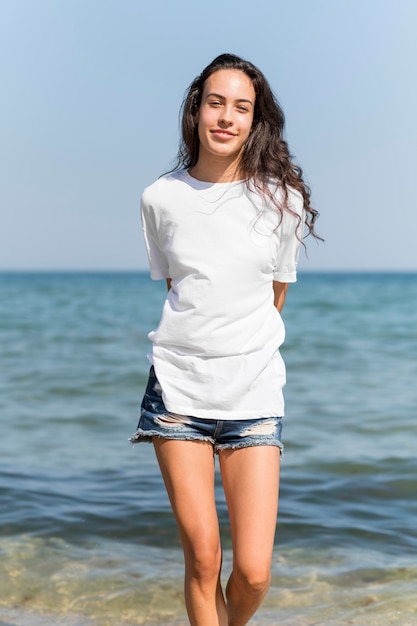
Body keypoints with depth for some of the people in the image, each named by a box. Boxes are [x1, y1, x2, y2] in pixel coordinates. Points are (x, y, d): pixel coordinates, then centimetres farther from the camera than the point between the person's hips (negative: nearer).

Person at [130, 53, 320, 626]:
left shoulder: (281, 200, 0)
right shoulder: (161, 198, 3)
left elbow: (275, 298, 10)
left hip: (253, 391, 0)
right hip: (178, 386, 1)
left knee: (253, 573, -3)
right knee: (202, 561, -1)